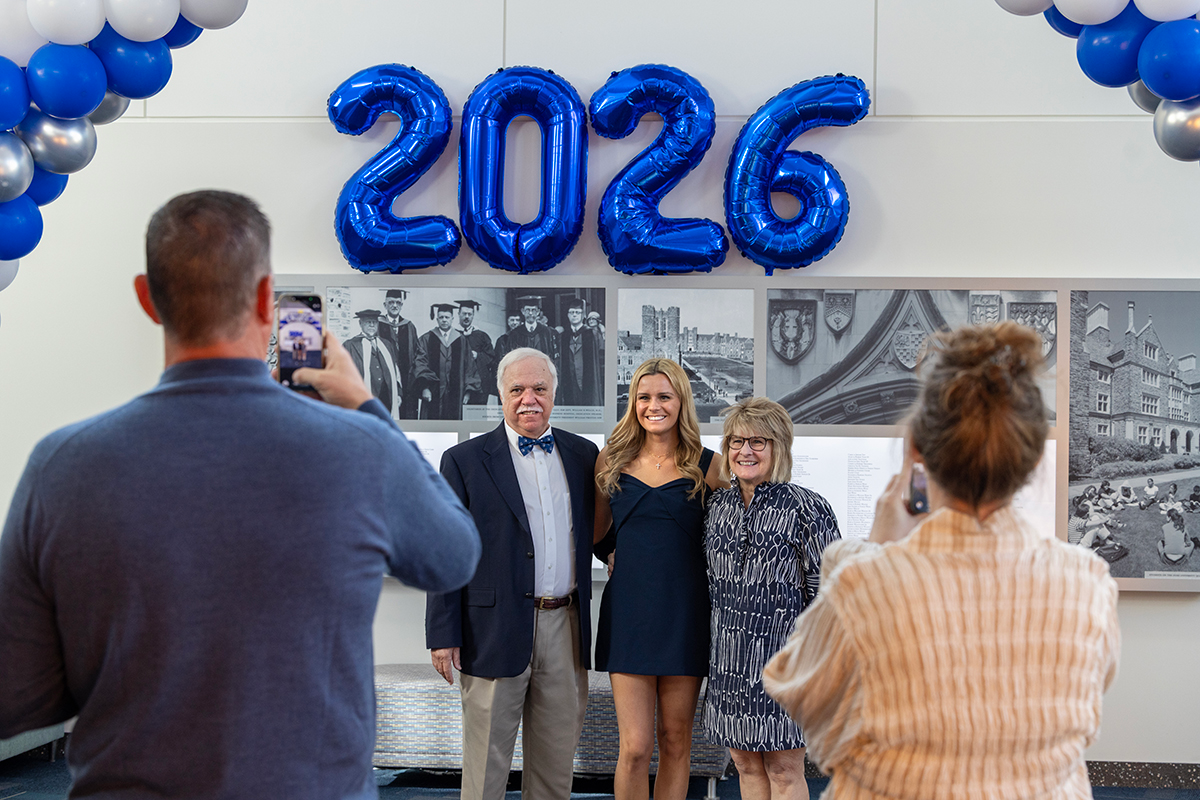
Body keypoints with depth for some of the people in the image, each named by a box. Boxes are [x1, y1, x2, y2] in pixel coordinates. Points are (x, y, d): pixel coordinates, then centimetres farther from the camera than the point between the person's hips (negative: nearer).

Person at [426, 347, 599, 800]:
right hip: (496, 633, -3)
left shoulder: (582, 454, 9)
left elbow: (595, 534, 17)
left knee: (557, 762, 14)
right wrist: (443, 635, -7)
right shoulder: (464, 461, -2)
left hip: (566, 628, 4)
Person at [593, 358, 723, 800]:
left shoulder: (706, 465, 1)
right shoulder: (611, 460, 6)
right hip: (628, 610, 1)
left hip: (684, 611, 0)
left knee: (675, 741, 9)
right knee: (635, 748, -3)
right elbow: (595, 531, 20)